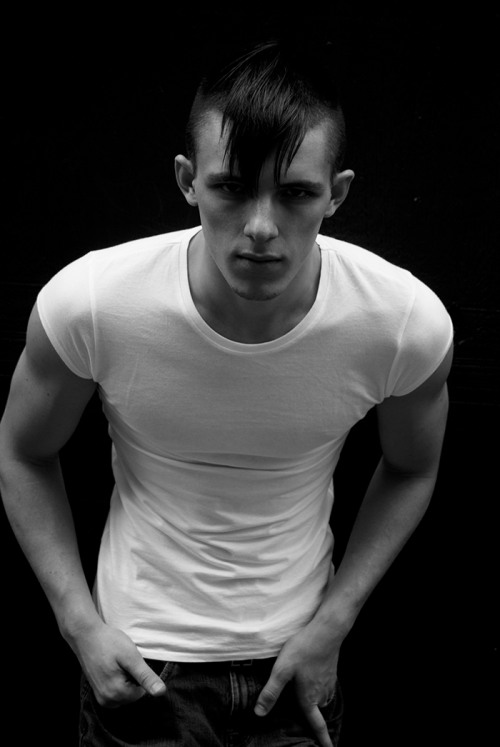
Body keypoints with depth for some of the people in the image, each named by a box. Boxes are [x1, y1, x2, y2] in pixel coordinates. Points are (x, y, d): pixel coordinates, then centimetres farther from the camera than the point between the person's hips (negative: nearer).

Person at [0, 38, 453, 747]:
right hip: (139, 663, -1)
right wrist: (82, 626, -11)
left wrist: (332, 625, -6)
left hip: (298, 661, 2)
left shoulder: (410, 323, -20)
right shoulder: (86, 304, -23)